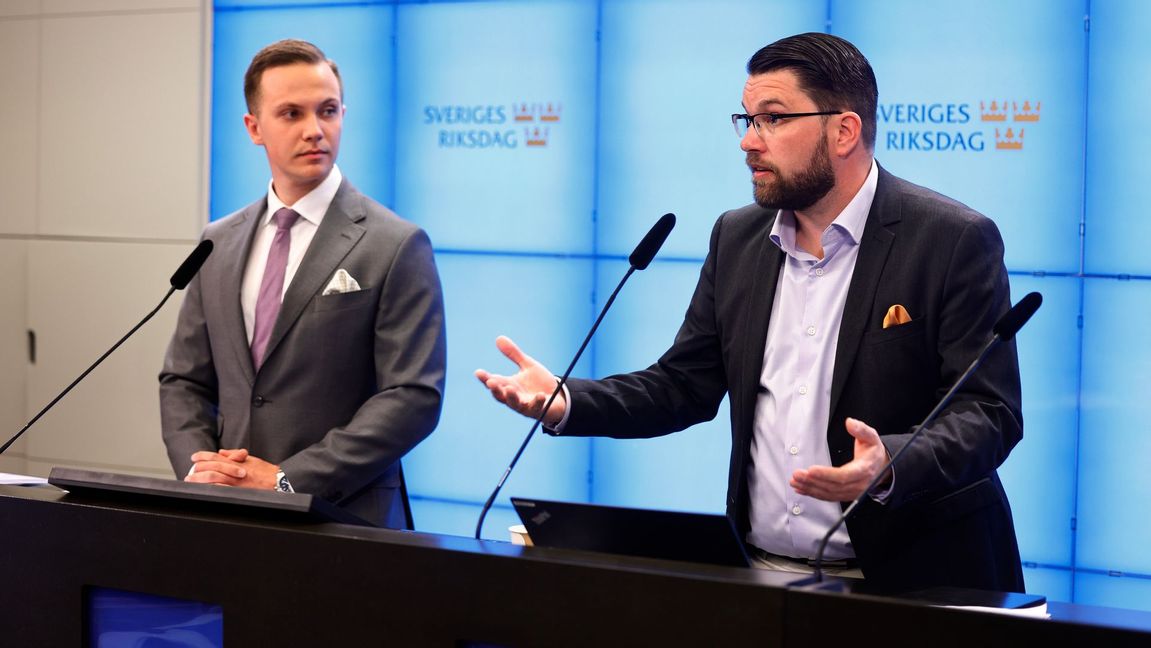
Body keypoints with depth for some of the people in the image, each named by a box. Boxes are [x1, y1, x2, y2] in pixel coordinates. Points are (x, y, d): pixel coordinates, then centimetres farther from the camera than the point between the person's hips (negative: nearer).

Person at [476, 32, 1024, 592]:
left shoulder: (954, 241, -7)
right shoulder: (738, 237, 11)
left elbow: (990, 414, -12)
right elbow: (683, 385, 14)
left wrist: (889, 466, -30)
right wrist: (567, 403, -2)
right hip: (759, 572, 5)